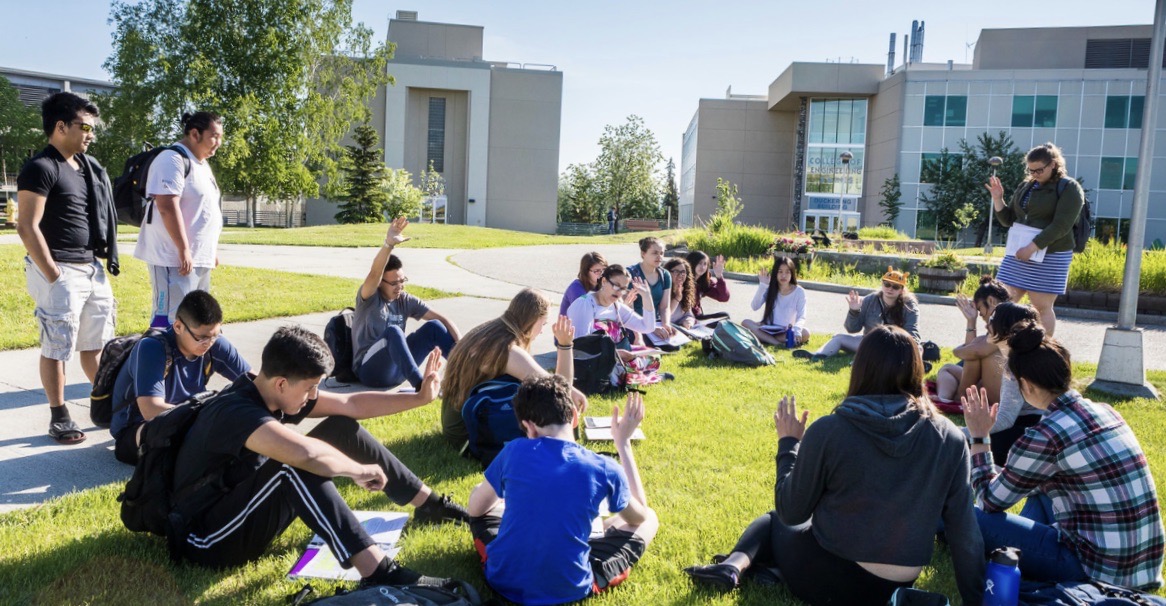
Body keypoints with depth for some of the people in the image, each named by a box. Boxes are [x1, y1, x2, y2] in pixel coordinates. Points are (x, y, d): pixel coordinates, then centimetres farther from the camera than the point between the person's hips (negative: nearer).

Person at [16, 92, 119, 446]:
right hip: (59, 272, -8)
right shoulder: (40, 168, -12)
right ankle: (59, 417, 12)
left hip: (92, 268, 8)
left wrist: (104, 258, 14)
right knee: (57, 348, 1)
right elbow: (27, 227, -17)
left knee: (97, 344, 14)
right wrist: (53, 275, -17)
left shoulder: (88, 167, 12)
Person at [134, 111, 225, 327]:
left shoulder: (202, 164, 18)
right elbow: (167, 207, -21)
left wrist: (212, 250, 21)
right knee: (171, 320, -10)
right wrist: (184, 250, -23)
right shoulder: (173, 159, -12)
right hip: (174, 258, -10)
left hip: (200, 258, 10)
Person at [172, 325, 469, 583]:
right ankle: (376, 570, -39)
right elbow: (306, 452, -47)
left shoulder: (277, 395, -4)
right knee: (294, 464, -36)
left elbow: (351, 404, 3)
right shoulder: (235, 412, -31)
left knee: (342, 428, 0)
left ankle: (429, 503, 10)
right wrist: (359, 471, -30)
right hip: (209, 539, -9)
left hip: (248, 509, 9)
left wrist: (420, 398, 2)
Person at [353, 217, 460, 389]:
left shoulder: (405, 301, 6)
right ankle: (420, 385, -47)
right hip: (371, 370, -5)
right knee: (393, 331, -34)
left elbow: (442, 319, 2)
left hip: (396, 367, 6)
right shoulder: (369, 298, -8)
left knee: (433, 327, -10)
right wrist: (389, 244, -47)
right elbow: (374, 274, -30)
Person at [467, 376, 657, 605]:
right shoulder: (604, 469, -10)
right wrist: (624, 443, 15)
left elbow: (475, 508, 9)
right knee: (649, 519, 19)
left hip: (503, 579, 2)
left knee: (480, 493, 29)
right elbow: (639, 516, 12)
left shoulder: (514, 451, -8)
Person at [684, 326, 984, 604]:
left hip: (828, 578, -4)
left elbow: (790, 513, -8)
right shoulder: (950, 439, -12)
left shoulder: (828, 431, -19)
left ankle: (733, 566, 3)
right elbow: (964, 531, -5)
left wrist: (788, 443, 4)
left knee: (772, 521, 28)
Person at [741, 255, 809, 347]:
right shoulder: (770, 289, -2)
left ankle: (765, 338, -32)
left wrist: (797, 330, -35)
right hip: (768, 328, 1)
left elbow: (801, 317, -13)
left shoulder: (799, 292, -5)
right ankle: (779, 344, -38)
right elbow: (754, 307, -14)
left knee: (805, 334, -31)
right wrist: (762, 285, -22)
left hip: (786, 331, -1)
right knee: (746, 323, -26)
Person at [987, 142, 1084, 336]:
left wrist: (1032, 247, -22)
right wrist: (997, 198, 1)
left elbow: (1061, 226, -15)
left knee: (1042, 306, -3)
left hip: (1048, 256, -6)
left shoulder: (1069, 188, -5)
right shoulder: (1026, 186, 14)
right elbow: (1007, 220, 17)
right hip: (1017, 253, 6)